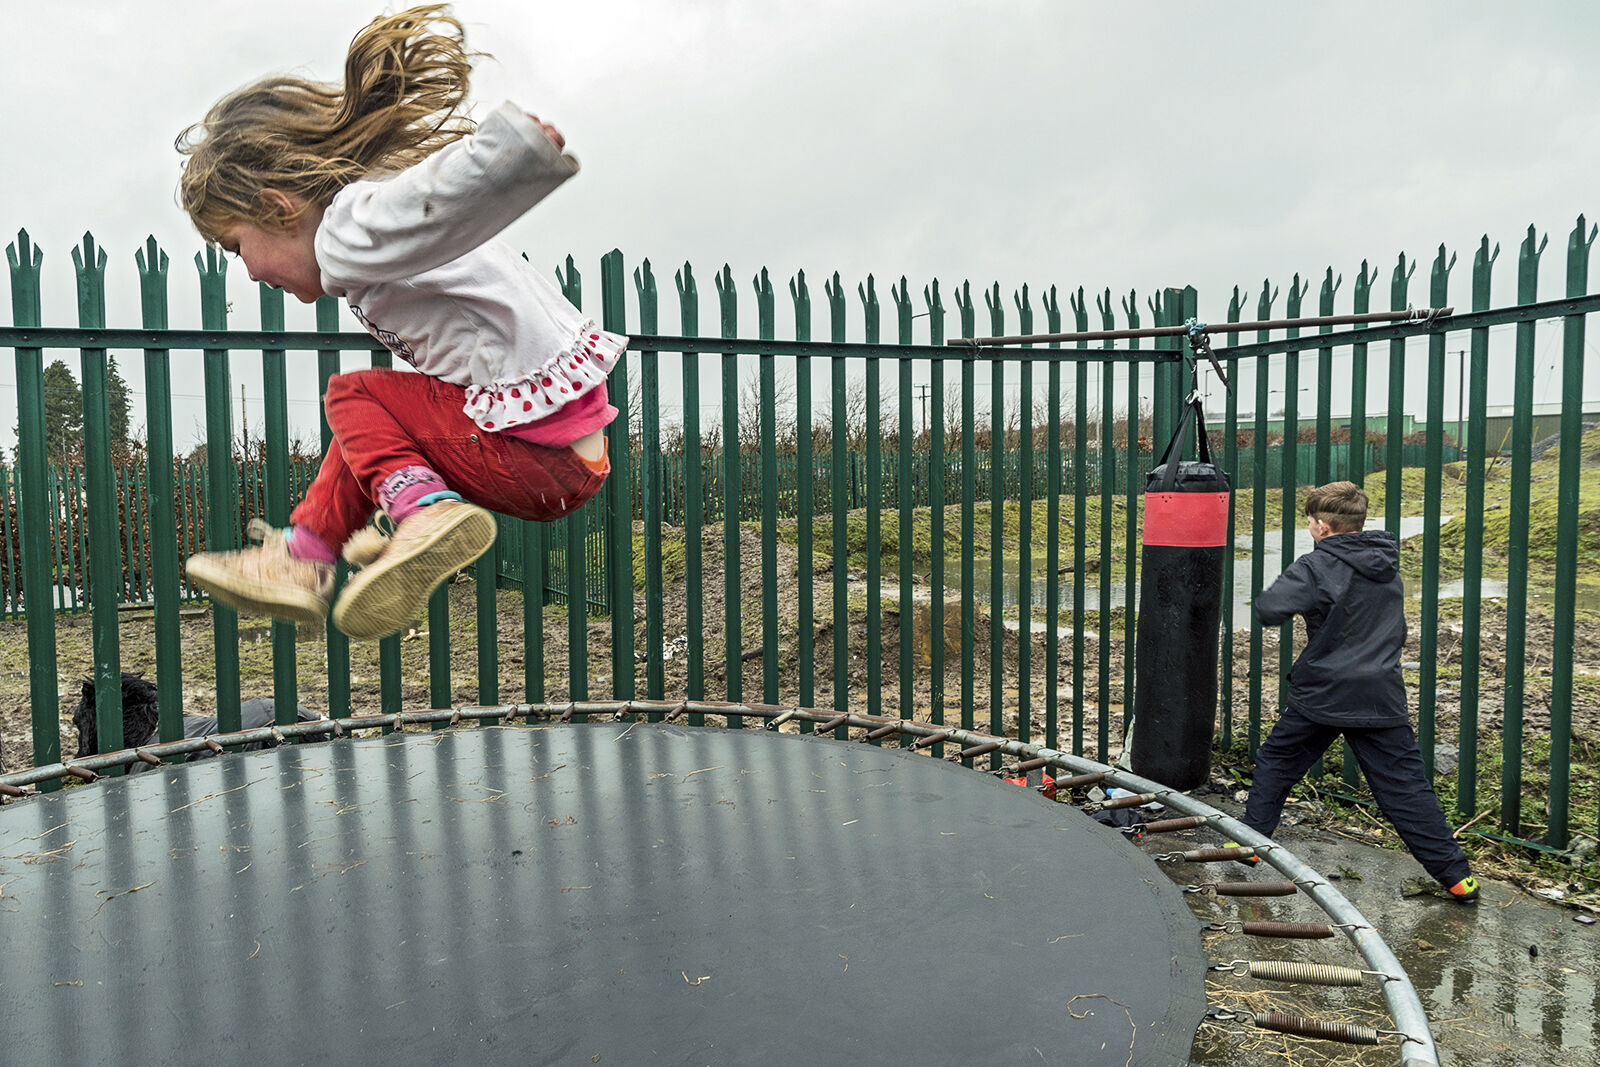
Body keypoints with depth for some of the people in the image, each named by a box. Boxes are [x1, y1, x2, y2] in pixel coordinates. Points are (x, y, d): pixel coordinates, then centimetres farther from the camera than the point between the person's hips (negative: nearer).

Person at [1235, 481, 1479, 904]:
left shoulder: (1318, 567, -11)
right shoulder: (1388, 568, 11)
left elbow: (1269, 610, -19)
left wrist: (1267, 594, 0)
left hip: (1321, 695, -4)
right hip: (1382, 697, 4)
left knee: (1275, 762, 14)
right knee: (1405, 784, 6)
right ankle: (1456, 876, 7)